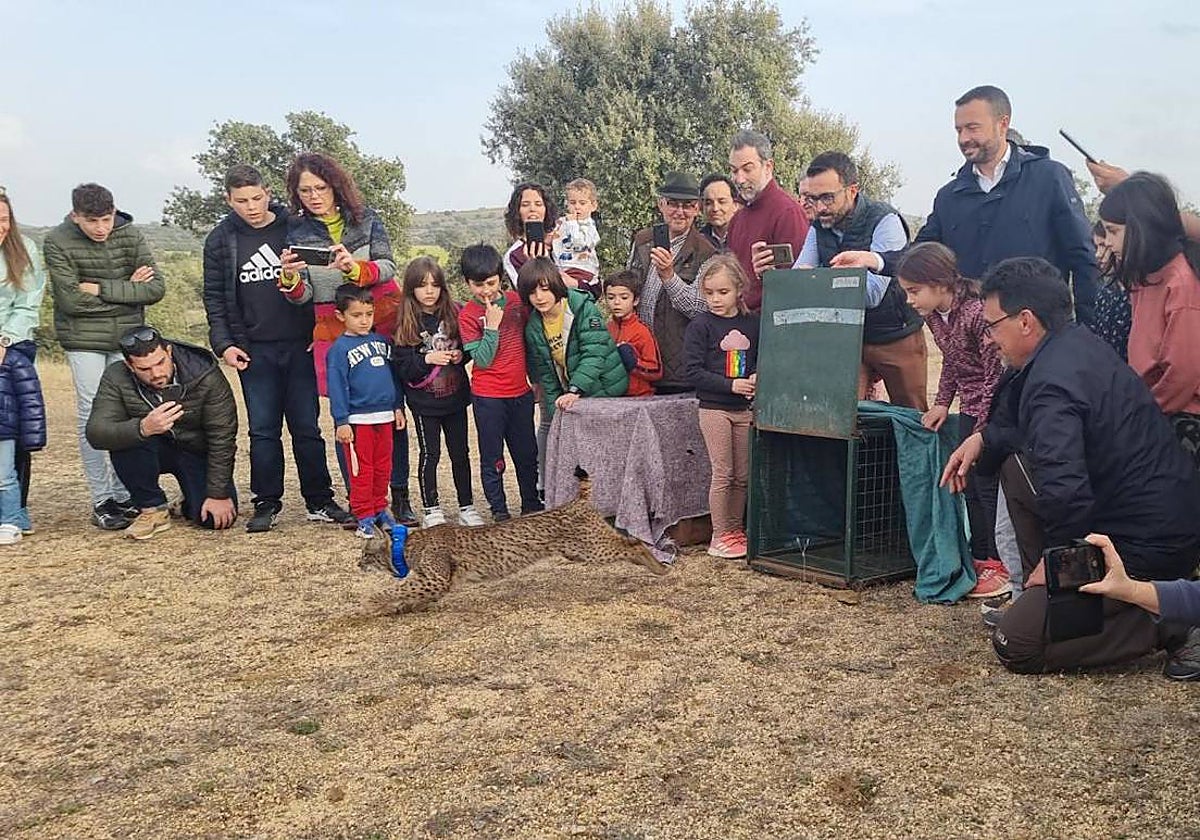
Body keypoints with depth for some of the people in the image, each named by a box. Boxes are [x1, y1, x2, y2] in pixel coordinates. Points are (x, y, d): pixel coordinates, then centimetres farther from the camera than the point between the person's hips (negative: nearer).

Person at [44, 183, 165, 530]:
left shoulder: (130, 235, -2)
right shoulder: (58, 242, -9)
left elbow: (156, 288, -9)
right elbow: (71, 299, -16)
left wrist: (101, 289, -15)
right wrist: (128, 289, -12)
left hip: (127, 338, 2)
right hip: (84, 340, -2)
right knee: (93, 415, -2)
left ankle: (123, 495, 13)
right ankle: (101, 500, 6)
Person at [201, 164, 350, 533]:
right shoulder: (220, 240, 5)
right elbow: (215, 298, 8)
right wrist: (223, 344, -2)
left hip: (301, 347, -1)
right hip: (254, 351, 1)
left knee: (307, 429, 4)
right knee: (263, 431, 4)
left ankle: (319, 502, 12)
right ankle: (267, 504, 14)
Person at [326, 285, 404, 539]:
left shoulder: (382, 341, 10)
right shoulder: (340, 348, -7)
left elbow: (394, 374, 17)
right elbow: (337, 386, -9)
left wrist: (398, 407, 16)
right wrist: (341, 422, -12)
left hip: (385, 417, 5)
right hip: (358, 420, -5)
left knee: (383, 467, 13)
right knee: (362, 470, 1)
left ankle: (380, 509, 25)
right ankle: (364, 516, 8)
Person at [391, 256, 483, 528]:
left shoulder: (454, 314, -2)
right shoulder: (405, 324, -8)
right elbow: (401, 367, -10)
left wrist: (460, 355, -12)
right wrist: (428, 358, -24)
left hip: (455, 396, 2)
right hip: (424, 402, -2)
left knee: (460, 453, 11)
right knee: (429, 455, 7)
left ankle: (467, 507, 22)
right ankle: (431, 509, 20)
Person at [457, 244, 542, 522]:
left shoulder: (517, 301, 1)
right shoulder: (467, 315, -9)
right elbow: (482, 359, -15)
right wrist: (491, 326, -21)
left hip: (521, 392, 4)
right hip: (488, 397, -4)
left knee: (527, 453, 15)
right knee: (492, 458, 5)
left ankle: (532, 504, 30)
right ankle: (499, 510, 17)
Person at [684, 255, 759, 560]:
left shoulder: (752, 324, 6)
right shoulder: (701, 325, -6)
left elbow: (762, 361, 14)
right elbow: (694, 371, -12)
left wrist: (756, 379, -8)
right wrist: (732, 385, -18)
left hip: (744, 408, 4)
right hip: (714, 408, -4)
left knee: (743, 475, 9)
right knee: (723, 473, -2)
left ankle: (735, 531, 23)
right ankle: (720, 537, 7)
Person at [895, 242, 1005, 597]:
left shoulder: (977, 314, -26)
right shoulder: (933, 316, 1)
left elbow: (995, 375, -23)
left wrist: (982, 430, -20)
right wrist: (942, 403, 9)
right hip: (970, 407, 9)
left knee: (987, 484, -6)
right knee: (971, 484, 13)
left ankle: (1001, 567, 4)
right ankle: (980, 559, 24)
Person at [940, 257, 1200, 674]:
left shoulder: (1052, 384, -24)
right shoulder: (1079, 342, 7)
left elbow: (1066, 493, -33)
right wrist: (983, 438, 11)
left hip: (1146, 547, -10)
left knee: (1016, 644, -5)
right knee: (1016, 463, 17)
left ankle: (1162, 622, -5)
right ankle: (1041, 596, 19)